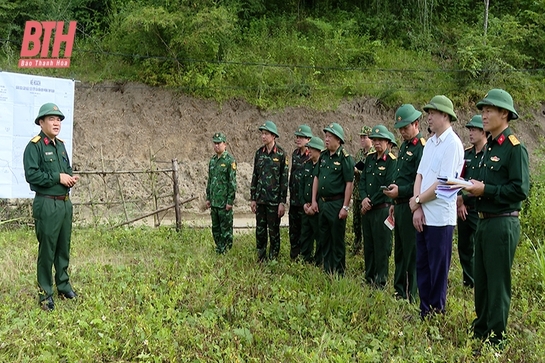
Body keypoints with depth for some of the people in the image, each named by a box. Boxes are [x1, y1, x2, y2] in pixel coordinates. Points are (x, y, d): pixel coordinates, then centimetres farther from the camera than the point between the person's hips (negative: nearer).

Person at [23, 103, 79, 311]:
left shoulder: (61, 145, 14)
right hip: (46, 205, -7)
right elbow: (31, 175, -19)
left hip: (65, 203, 8)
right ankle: (45, 293, 10)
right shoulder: (34, 146, -11)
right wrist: (58, 177, -18)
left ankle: (63, 284, 30)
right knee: (47, 249, 0)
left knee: (64, 247, 16)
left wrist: (71, 178, 2)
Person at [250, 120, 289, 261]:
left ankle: (273, 259, 13)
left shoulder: (281, 154, -7)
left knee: (274, 231, 3)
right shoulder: (259, 153, 8)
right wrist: (252, 198, 8)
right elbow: (255, 176, 12)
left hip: (274, 200, -5)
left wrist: (282, 202, -11)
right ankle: (261, 258, 20)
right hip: (260, 199, 5)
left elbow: (284, 179, -8)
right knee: (260, 231, 9)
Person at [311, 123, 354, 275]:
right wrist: (314, 200, 9)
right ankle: (327, 270, 25)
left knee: (337, 240, 1)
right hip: (322, 203, 7)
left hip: (336, 204, -7)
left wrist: (345, 207, -17)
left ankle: (338, 272, 11)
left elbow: (349, 183, -14)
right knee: (324, 239, 14)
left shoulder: (345, 158, -11)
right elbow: (316, 178, 15)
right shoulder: (323, 156, 10)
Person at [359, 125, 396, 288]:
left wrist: (371, 202, -13)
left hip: (382, 210, -7)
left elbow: (388, 187, -15)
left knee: (381, 247, -1)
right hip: (367, 210, 7)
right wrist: (364, 198, -7)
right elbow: (362, 180, 10)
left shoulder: (392, 161, -9)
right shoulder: (369, 158, 13)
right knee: (368, 246, 14)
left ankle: (380, 281, 8)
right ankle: (369, 278, 25)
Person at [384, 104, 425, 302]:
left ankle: (411, 295, 6)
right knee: (399, 251, 15)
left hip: (411, 207, -10)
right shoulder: (404, 146, 16)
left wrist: (400, 191, -21)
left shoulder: (422, 148, -13)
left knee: (412, 252, -2)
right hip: (400, 206, 10)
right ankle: (399, 291, 25)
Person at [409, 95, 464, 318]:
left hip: (440, 217, -8)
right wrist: (417, 207, -4)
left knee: (438, 268, 2)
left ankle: (437, 313, 14)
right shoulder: (430, 142, 12)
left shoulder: (452, 144, -13)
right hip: (423, 215, 8)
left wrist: (416, 201, -9)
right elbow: (420, 175, 9)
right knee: (422, 265, 14)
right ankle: (424, 310, 25)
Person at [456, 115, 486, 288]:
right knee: (464, 248, 13)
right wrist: (459, 203, -2)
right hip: (463, 208, 7)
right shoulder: (466, 154, 12)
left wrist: (464, 198, -13)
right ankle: (468, 283, 25)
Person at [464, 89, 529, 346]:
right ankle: (480, 332, 29)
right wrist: (474, 186, 1)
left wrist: (485, 190, -19)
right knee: (480, 280, 16)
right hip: (484, 221, 9)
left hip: (502, 223, -9)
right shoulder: (490, 146, 15)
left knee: (498, 283, 0)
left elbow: (520, 189, -19)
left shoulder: (515, 148, -13)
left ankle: (496, 339, 10)